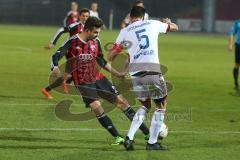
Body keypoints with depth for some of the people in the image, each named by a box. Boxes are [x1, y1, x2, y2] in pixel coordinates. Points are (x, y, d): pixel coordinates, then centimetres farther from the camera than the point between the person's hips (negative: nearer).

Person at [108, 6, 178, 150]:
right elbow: (175, 27, 31)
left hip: (135, 71, 3)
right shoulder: (153, 24, 12)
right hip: (152, 69, -3)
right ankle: (152, 143, 9)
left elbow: (111, 56, 13)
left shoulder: (125, 31, 12)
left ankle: (129, 138, 9)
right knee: (161, 105, 13)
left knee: (145, 106, 22)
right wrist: (169, 22, 53)